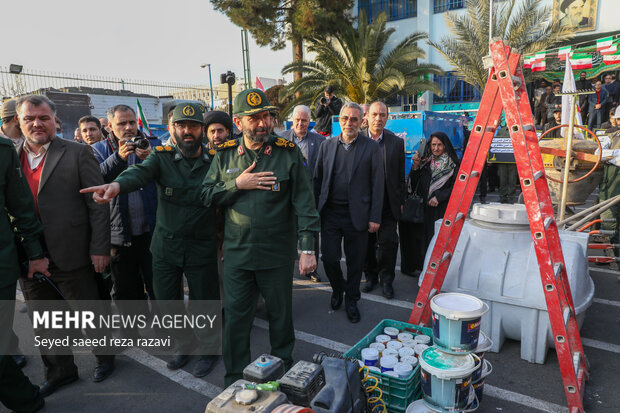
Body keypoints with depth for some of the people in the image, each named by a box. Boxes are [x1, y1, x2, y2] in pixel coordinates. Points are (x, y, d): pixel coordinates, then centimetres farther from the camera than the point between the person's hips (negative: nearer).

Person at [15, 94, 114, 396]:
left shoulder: (78, 153, -6)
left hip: (71, 255, -4)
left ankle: (104, 357, 35)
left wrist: (100, 248, -10)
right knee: (42, 323, 17)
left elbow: (98, 205, -7)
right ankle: (60, 371, 37)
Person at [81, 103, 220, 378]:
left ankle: (207, 350, 35)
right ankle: (183, 347, 40)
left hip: (202, 248, -2)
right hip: (165, 245, 2)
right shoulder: (162, 157, -2)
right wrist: (117, 184, -43)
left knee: (203, 302, 9)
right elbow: (140, 172, -22)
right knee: (167, 301, 15)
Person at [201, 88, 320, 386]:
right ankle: (235, 379, 32)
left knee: (281, 316, 15)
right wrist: (237, 185, -13)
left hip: (278, 255, -1)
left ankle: (283, 371, 40)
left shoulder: (289, 153, -6)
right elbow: (206, 195, 4)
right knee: (235, 319, 11)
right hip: (237, 254, 2)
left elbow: (304, 203, -8)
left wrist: (308, 248, -14)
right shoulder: (225, 155, 3)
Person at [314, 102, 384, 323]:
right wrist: (315, 210, 4)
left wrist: (375, 217, -6)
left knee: (355, 262, 9)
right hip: (330, 212, 2)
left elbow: (377, 184, -2)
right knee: (329, 257, 4)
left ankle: (351, 300, 30)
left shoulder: (371, 147, -1)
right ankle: (337, 290, 34)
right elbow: (318, 179, 10)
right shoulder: (327, 145, 7)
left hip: (357, 214, -2)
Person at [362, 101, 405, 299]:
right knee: (367, 243, 11)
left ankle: (386, 280, 20)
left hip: (388, 203, 0)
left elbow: (401, 175, 7)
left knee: (388, 243, 2)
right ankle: (371, 277, 29)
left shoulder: (397, 142, 4)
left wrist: (401, 201, 6)